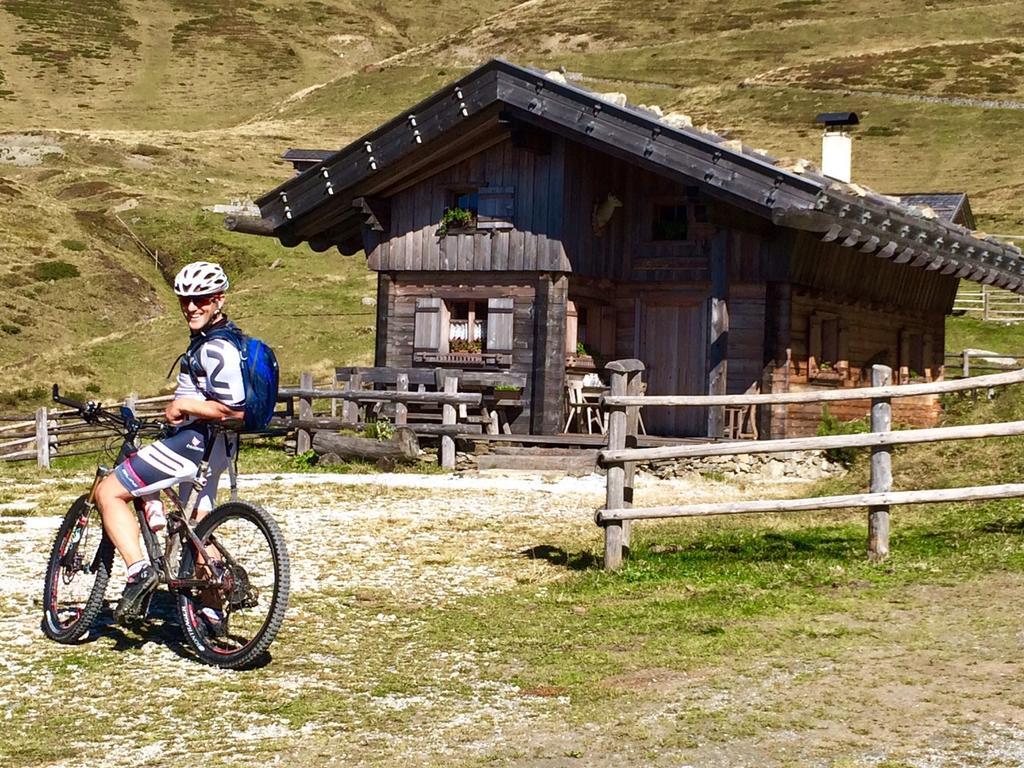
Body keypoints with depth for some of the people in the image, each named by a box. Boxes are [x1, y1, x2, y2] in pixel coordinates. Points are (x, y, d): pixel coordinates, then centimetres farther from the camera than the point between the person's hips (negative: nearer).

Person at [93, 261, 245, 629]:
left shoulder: (216, 349, -20)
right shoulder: (210, 340, 13)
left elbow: (235, 409, -28)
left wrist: (183, 405, -19)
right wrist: (181, 406, 15)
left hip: (192, 442, -11)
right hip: (210, 447, 11)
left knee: (109, 492, -7)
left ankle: (139, 571, -16)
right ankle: (211, 611, 27)